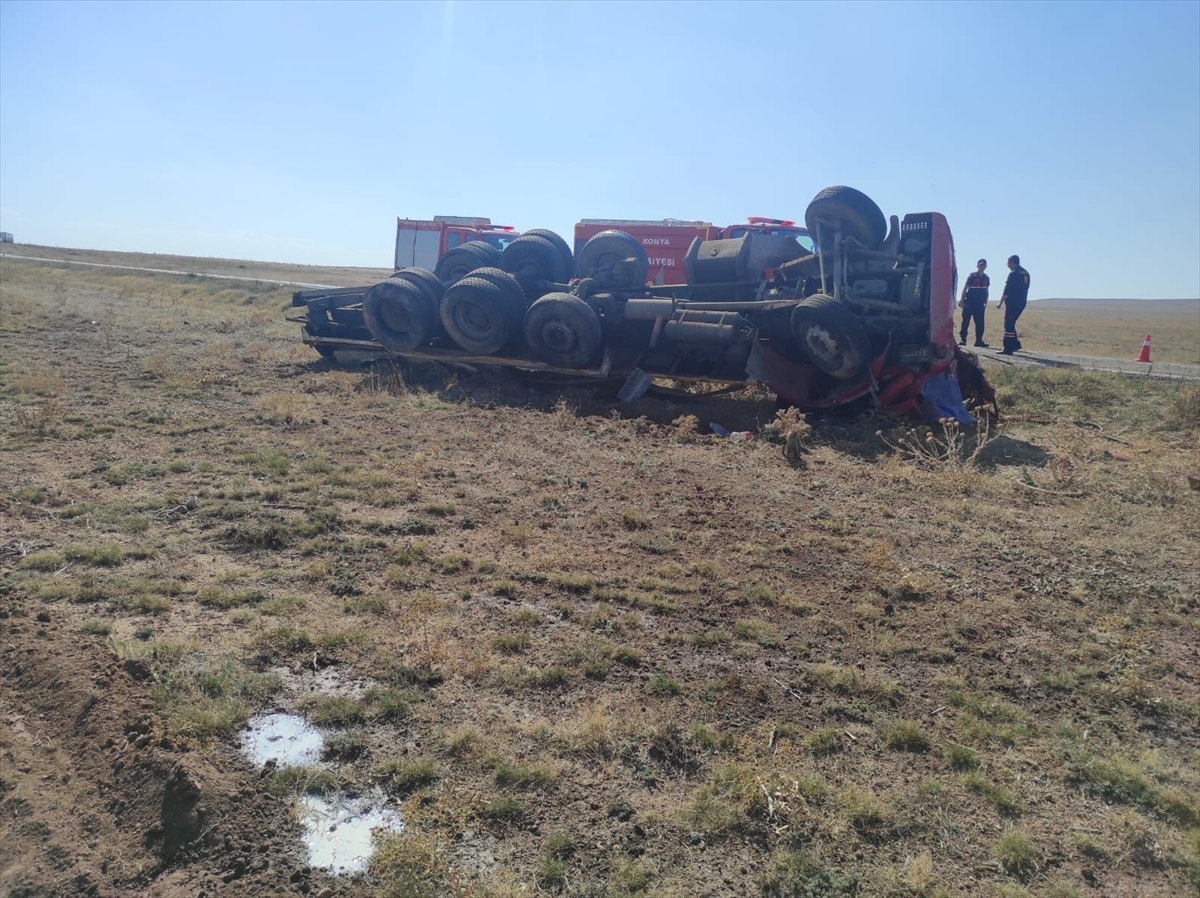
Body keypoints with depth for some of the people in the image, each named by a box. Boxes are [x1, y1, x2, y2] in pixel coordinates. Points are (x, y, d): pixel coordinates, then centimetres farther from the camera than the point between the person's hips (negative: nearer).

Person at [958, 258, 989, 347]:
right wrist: (962, 301, -10)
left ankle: (979, 340, 6)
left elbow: (986, 291, 15)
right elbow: (965, 288, -5)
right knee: (965, 322, -2)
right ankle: (962, 339, 2)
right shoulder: (972, 276, -5)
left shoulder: (986, 278, 9)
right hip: (969, 303, -4)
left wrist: (985, 302, 8)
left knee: (980, 323, 1)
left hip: (980, 304, 4)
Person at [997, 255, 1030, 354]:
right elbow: (1025, 289, 18)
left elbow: (1007, 290, -14)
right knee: (1011, 323, 18)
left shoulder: (1013, 273, -11)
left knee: (1008, 324, -6)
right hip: (1022, 302, 8)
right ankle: (1015, 344, 16)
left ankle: (1008, 348, -7)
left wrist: (1001, 303, -11)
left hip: (1013, 302, -8)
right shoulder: (1026, 273, 15)